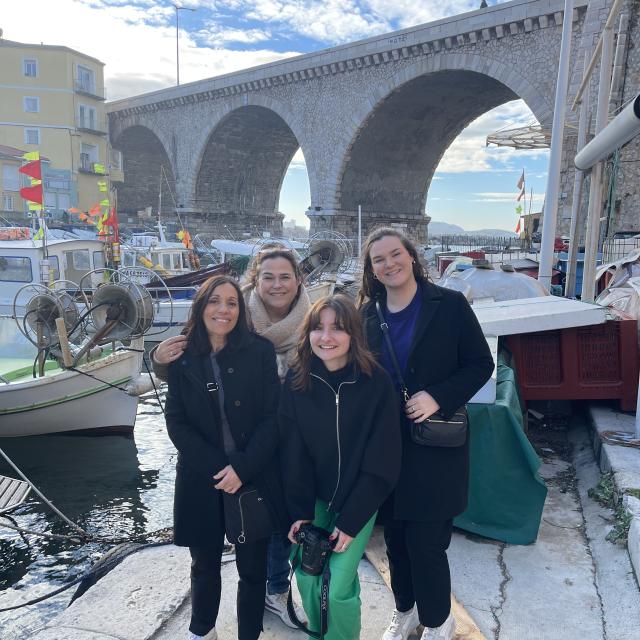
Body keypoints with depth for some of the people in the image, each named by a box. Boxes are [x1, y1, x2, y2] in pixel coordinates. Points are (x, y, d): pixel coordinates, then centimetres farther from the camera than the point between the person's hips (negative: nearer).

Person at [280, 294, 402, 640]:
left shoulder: (377, 384, -18)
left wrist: (350, 520, -13)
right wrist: (301, 511, -8)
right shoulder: (297, 380, -10)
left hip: (359, 501, -2)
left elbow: (381, 462, -14)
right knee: (307, 575, 4)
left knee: (339, 587, -6)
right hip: (314, 498, 3)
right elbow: (293, 452, -5)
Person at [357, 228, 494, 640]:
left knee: (426, 543, 1)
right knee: (395, 537, 16)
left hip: (435, 446, -4)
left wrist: (438, 397, -19)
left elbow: (481, 364, -6)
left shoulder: (449, 305, -7)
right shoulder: (368, 315, 3)